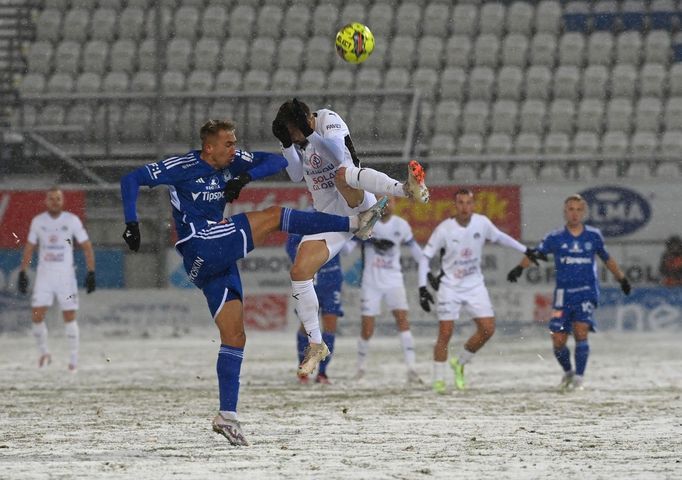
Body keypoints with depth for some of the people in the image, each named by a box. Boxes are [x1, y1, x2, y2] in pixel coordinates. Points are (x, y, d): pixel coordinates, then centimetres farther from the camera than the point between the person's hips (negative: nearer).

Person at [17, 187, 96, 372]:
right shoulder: (37, 221, 4)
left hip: (66, 275, -2)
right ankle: (44, 353, 13)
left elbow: (87, 247, 0)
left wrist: (91, 273, -7)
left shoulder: (72, 220, -3)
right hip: (44, 275, 2)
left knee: (69, 317, -1)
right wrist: (22, 272, 6)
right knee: (37, 316, -7)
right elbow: (29, 248, 12)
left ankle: (73, 360, 7)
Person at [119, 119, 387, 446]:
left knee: (235, 337, 3)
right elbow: (131, 180, -6)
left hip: (219, 262, 8)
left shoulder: (231, 163, 11)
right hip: (200, 246, -8)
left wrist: (246, 178, -8)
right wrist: (131, 224, -17)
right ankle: (354, 224, -10)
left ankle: (227, 415, 2)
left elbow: (276, 161, 10)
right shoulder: (184, 167, -6)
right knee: (274, 216, -11)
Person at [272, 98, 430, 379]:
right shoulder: (300, 140, 13)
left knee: (343, 173, -39)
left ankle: (408, 190, -62)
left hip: (355, 204, -6)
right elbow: (297, 175, 2)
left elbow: (340, 155, -21)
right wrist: (287, 144, -9)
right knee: (299, 271, -7)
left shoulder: (327, 119, -5)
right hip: (328, 216, 7)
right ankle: (316, 345, 5)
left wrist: (310, 132, -27)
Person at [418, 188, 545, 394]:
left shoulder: (482, 223, -8)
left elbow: (500, 237, 13)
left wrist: (525, 250, 16)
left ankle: (459, 363, 17)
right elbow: (425, 256, -9)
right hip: (450, 286, -3)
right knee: (445, 333, -8)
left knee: (487, 329, -4)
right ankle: (439, 380, 3)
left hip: (475, 285, 4)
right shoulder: (444, 229, -16)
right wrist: (422, 288, -15)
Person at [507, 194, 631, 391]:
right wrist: (519, 268, -15)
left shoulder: (594, 235, 5)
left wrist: (622, 278, 25)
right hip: (563, 294, 1)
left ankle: (578, 378, -11)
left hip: (587, 292, -1)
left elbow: (607, 258, 18)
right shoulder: (555, 238, 2)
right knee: (558, 341, -1)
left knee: (581, 332, -20)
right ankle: (568, 372, 27)